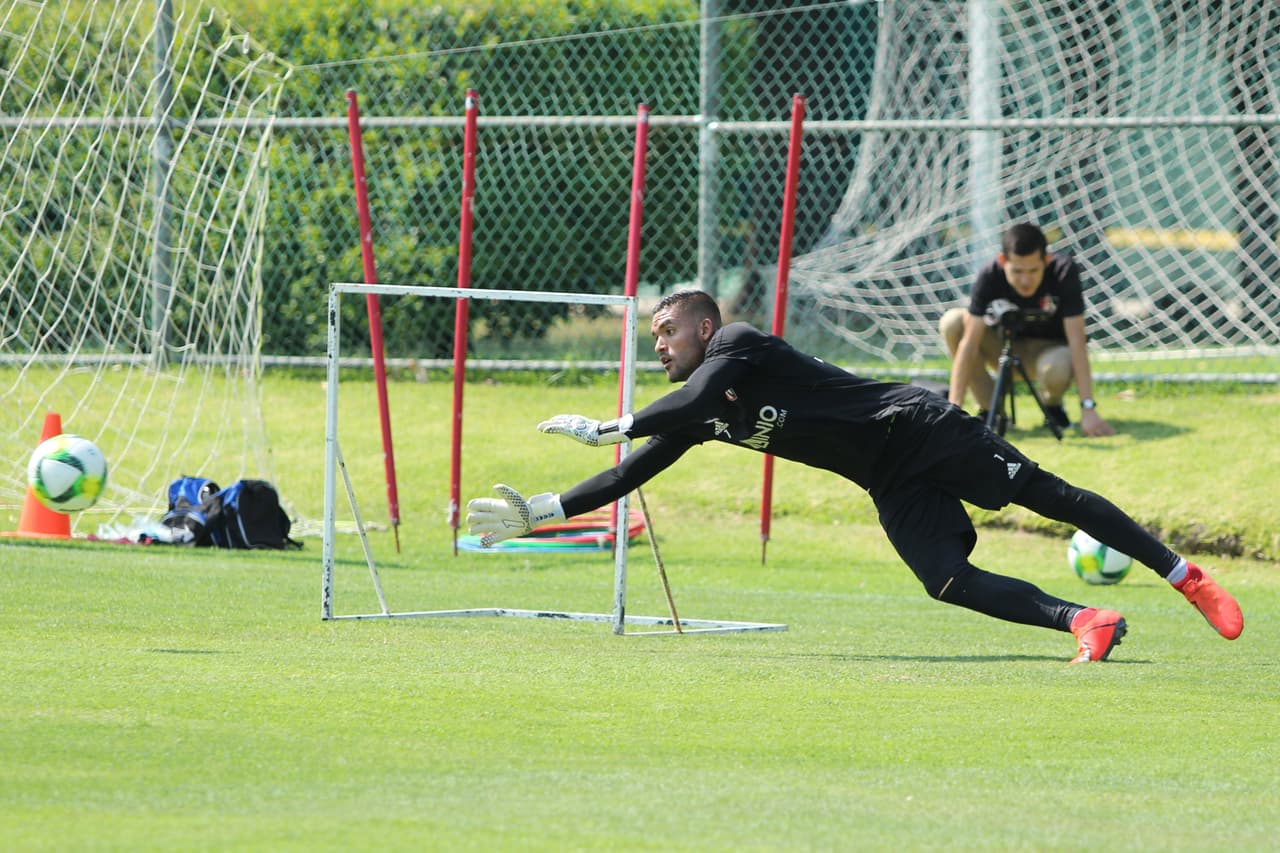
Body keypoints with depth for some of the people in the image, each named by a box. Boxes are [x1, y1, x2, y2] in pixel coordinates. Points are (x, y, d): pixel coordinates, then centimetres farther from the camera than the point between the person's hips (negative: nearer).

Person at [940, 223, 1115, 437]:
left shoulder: (1064, 272, -28)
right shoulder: (989, 277, -25)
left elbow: (1076, 339, -31)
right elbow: (969, 342, -28)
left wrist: (1088, 409, -38)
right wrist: (954, 408, -36)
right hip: (1005, 345, 2)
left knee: (1057, 369, -40)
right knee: (952, 322, -26)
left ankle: (1051, 404, -2)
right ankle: (989, 409, -10)